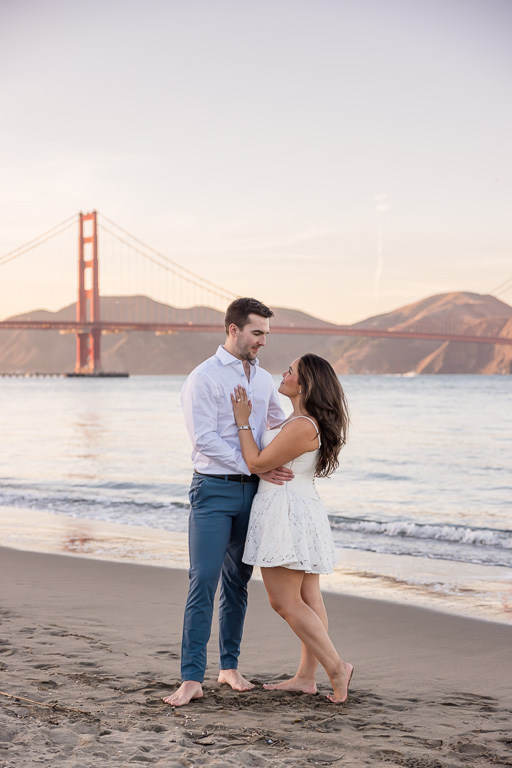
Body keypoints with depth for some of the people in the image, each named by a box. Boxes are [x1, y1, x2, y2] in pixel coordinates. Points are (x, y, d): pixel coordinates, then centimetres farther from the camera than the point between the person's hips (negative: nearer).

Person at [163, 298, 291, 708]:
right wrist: (255, 466, -18)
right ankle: (192, 678, -9)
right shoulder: (204, 378, -8)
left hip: (252, 490, 6)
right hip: (214, 489, -6)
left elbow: (281, 421, 32)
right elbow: (205, 439, -16)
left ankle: (230, 666, 21)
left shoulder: (263, 378, 13)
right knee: (203, 581, -10)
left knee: (238, 581, 11)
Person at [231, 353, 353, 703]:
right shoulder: (307, 422, 11)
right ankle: (306, 677, 16)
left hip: (287, 515, -10)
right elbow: (271, 453, 25)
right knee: (308, 599, 10)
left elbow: (258, 463, -16)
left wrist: (242, 422, -8)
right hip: (301, 514, 10)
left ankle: (336, 667, -7)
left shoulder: (302, 426, -22)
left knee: (285, 602, -6)